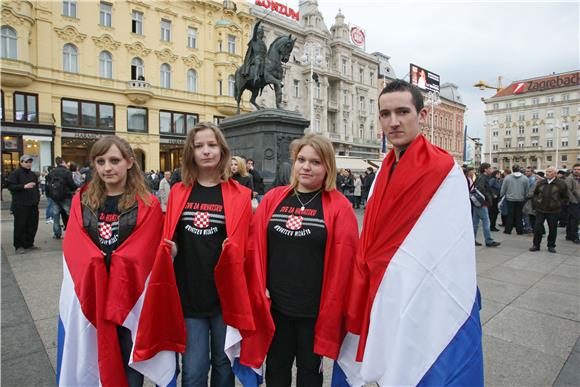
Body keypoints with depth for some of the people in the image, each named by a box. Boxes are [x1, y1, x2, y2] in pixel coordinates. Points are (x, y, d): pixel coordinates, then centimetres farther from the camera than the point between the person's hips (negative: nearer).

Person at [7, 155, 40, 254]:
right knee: (20, 226, -2)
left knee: (33, 225, 8)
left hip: (33, 205, 6)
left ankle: (29, 243, 20)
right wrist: (24, 186, -23)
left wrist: (37, 199, 16)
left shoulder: (33, 174, 17)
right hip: (20, 205, -6)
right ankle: (19, 246, 7)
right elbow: (11, 186, -11)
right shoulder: (15, 174, -2)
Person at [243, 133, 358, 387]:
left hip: (316, 308, -2)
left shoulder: (339, 206, -8)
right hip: (274, 304, 3)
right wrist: (260, 288, -3)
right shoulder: (273, 198, 0)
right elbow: (256, 247, 2)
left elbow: (343, 262, -10)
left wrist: (331, 306, -10)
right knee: (276, 366, 21)